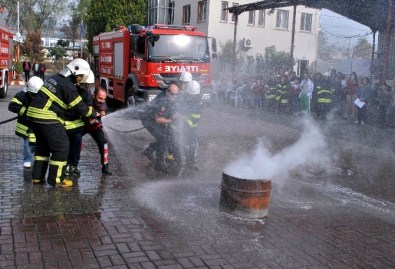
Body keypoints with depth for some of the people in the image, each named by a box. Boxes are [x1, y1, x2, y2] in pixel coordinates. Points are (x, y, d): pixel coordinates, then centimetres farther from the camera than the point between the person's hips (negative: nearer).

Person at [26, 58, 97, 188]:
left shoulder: (56, 78, 15)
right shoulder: (68, 86, -13)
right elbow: (80, 107, -8)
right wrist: (93, 114, 8)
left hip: (34, 114, 10)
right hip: (47, 118, -10)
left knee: (43, 146, 21)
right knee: (62, 146, 1)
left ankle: (37, 176, 25)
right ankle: (56, 179, 7)